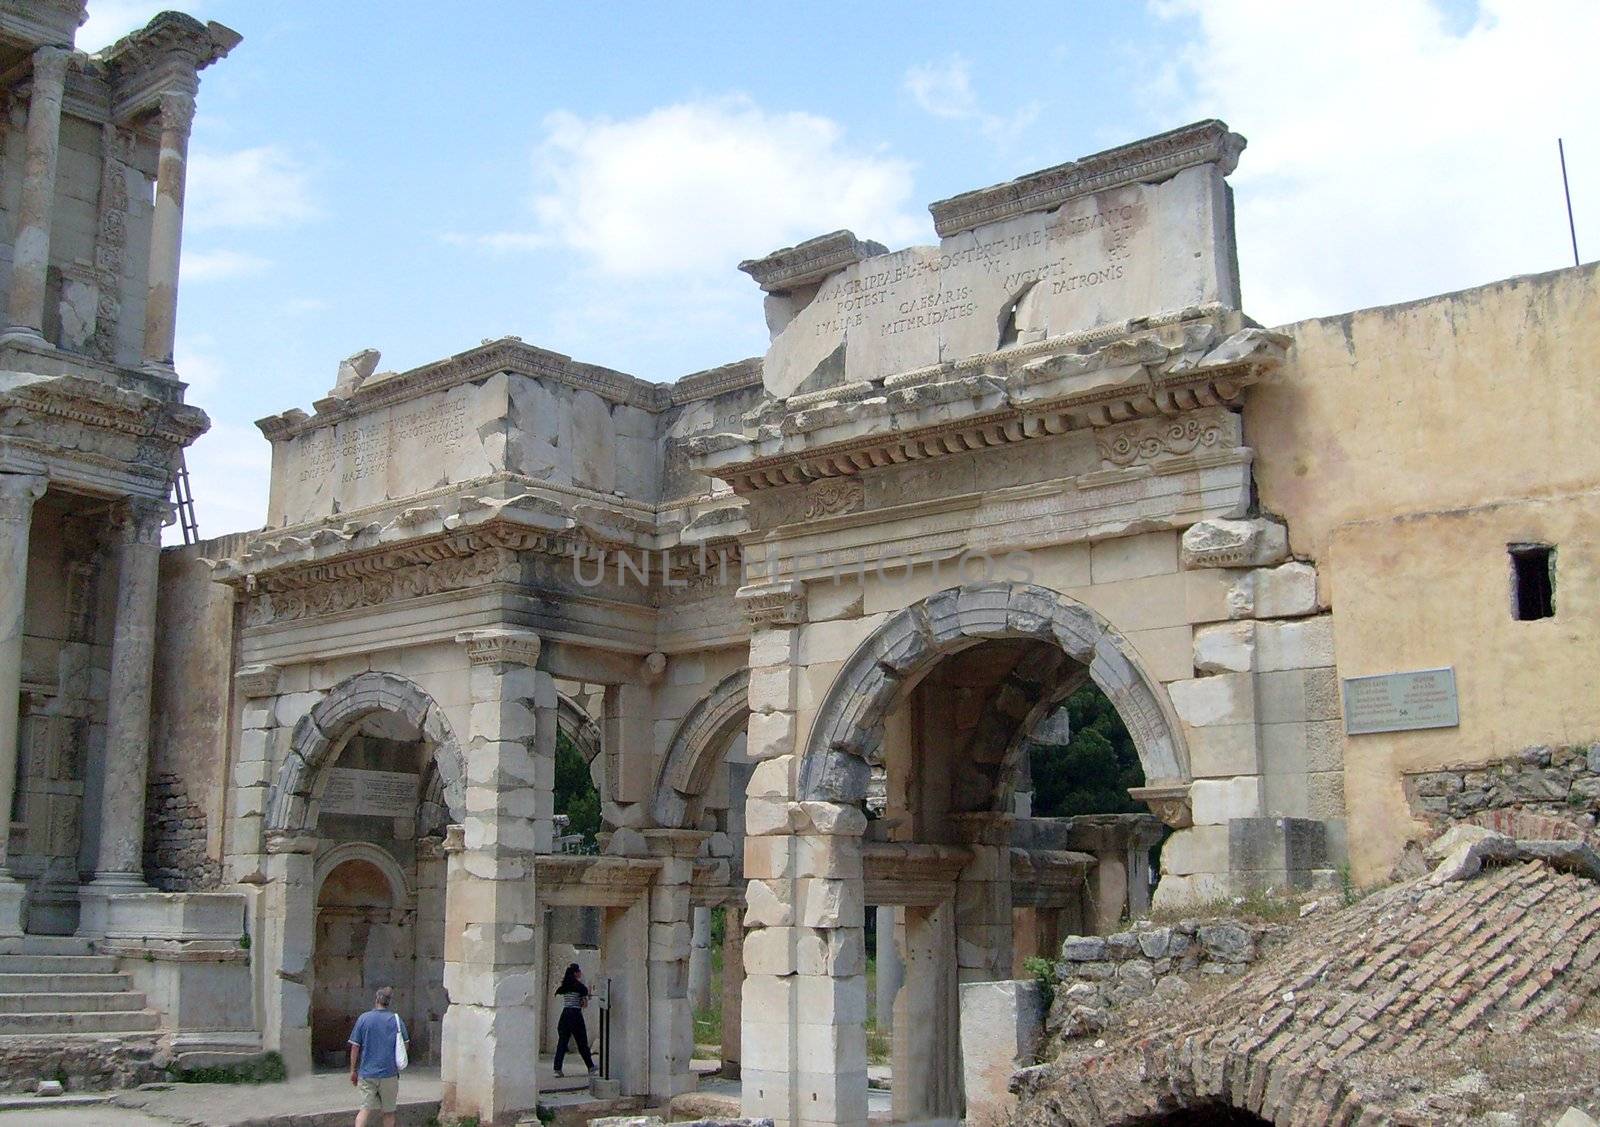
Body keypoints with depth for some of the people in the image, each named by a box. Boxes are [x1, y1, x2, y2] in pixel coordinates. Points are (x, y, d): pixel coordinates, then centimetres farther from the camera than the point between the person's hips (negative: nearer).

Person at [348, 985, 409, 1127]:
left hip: (367, 1073, 0)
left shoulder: (363, 1018, -3)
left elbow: (355, 1047, -2)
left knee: (366, 1108, 3)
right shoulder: (397, 1020, 0)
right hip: (389, 1073, 0)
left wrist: (353, 1070, 7)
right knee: (389, 1111, 11)